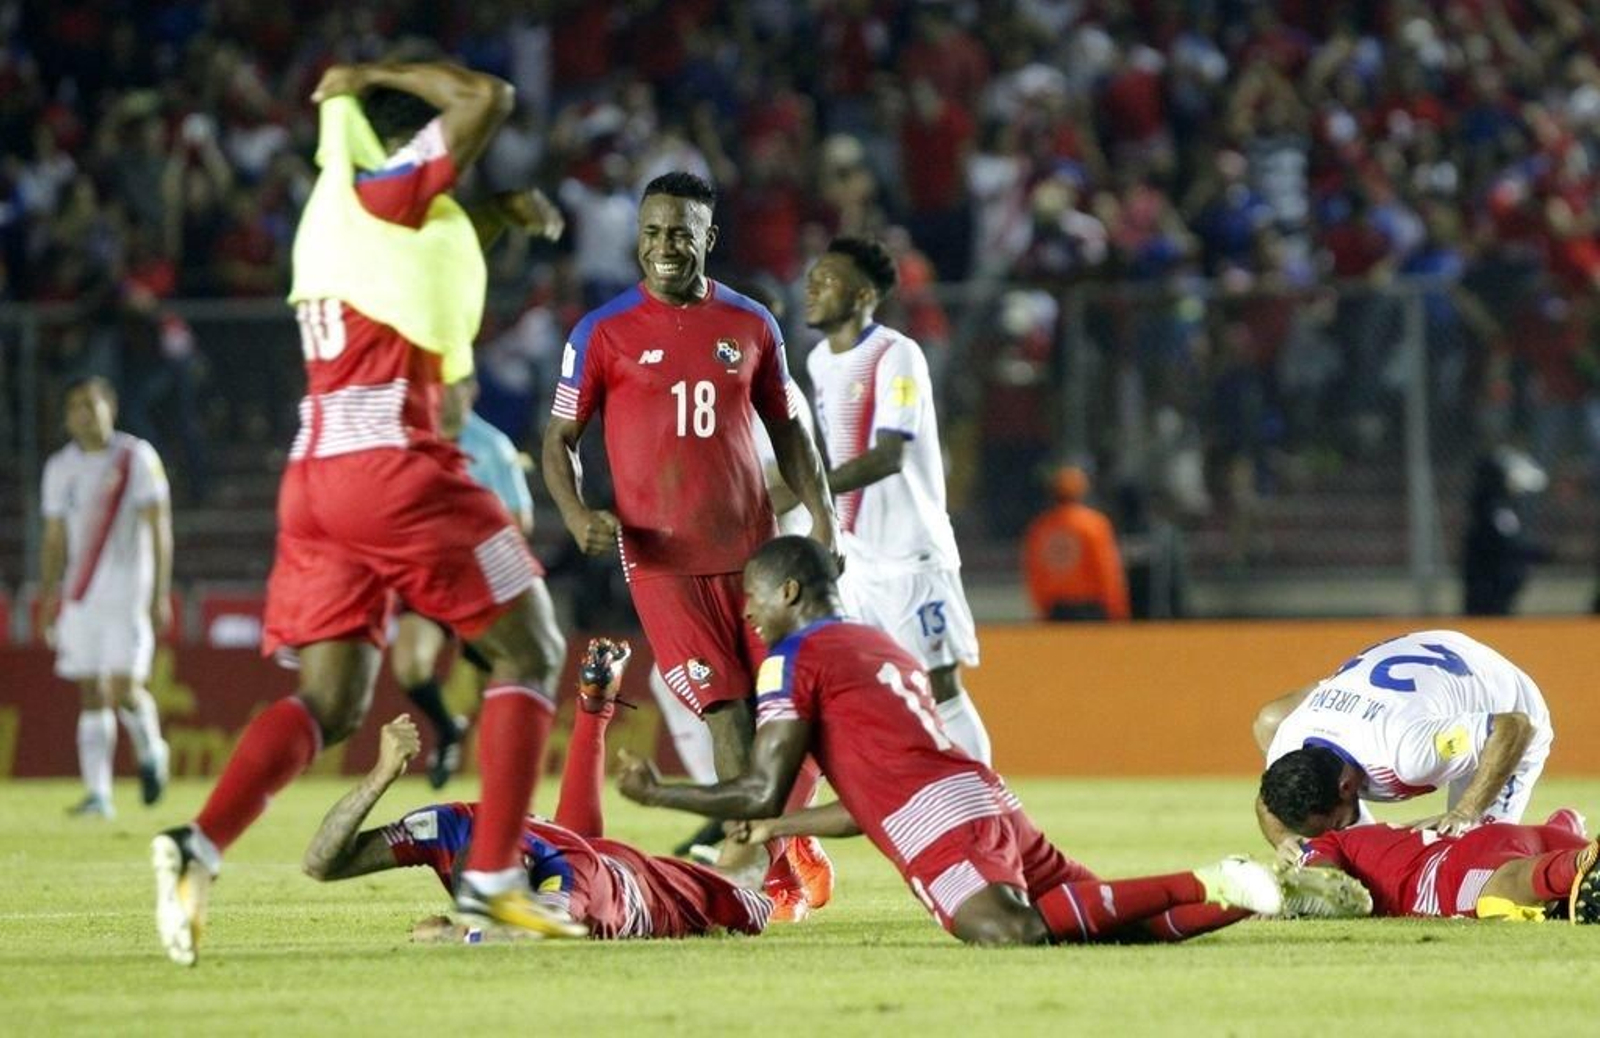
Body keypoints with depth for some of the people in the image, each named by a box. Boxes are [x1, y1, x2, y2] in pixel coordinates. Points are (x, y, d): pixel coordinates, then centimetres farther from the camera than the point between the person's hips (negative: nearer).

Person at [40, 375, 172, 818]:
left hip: (127, 593, -4)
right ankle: (97, 793, 3)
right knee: (91, 694, 2)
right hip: (80, 595, 4)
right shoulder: (60, 467, 10)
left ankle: (150, 749, 17)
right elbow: (54, 540, 16)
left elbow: (159, 530, -5)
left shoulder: (137, 458, -3)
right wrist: (48, 601, 13)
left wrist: (160, 594, -11)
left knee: (124, 688, -12)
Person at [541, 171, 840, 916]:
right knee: (727, 713, -10)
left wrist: (822, 518, 5)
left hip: (751, 546, 3)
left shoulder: (750, 325, 8)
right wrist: (575, 513, -13)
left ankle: (791, 845, 23)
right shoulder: (604, 332, 0)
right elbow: (560, 436, 5)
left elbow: (786, 429, 16)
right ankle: (771, 875, -6)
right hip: (660, 556, -3)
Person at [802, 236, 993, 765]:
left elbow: (889, 456, -25)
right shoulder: (820, 361, 11)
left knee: (939, 685, -7)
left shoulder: (896, 356, -14)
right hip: (851, 557, 8)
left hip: (910, 550, -8)